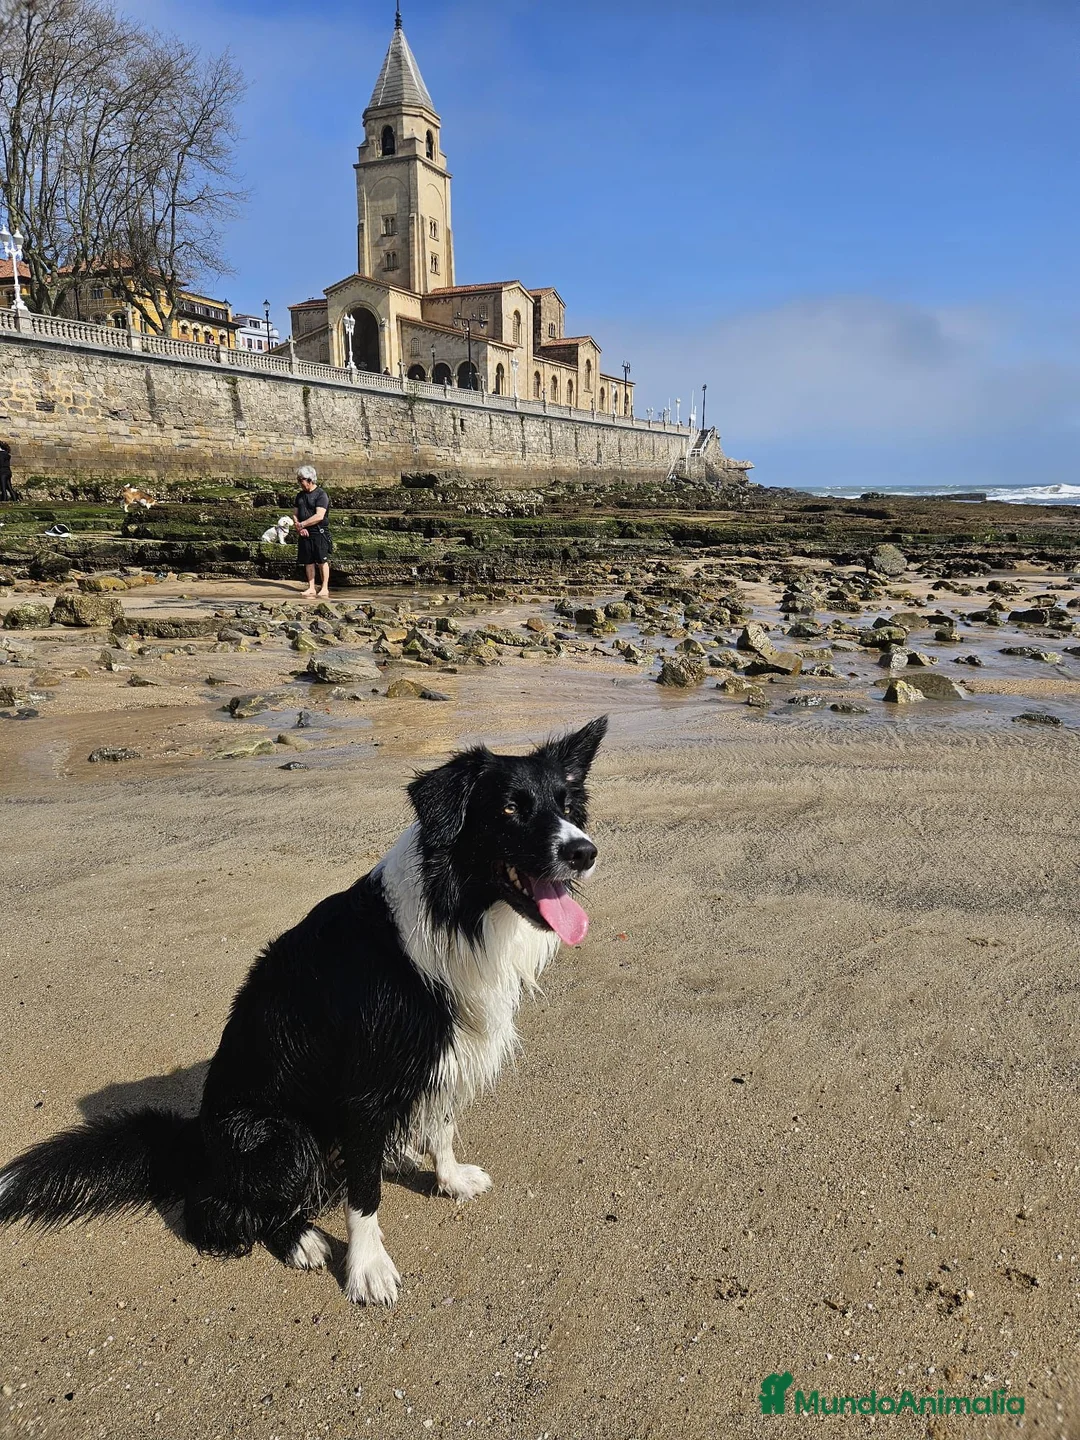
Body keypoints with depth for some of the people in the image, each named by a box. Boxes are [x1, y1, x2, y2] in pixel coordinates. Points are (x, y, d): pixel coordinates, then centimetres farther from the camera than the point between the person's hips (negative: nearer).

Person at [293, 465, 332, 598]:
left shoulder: (321, 495, -9)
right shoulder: (300, 495, 14)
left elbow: (319, 516, -19)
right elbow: (296, 514, 15)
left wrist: (302, 524, -15)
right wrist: (299, 527, -4)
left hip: (319, 532, -6)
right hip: (304, 533, 6)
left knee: (322, 561, -2)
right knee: (308, 561, 7)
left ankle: (324, 588, 6)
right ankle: (311, 588, 13)